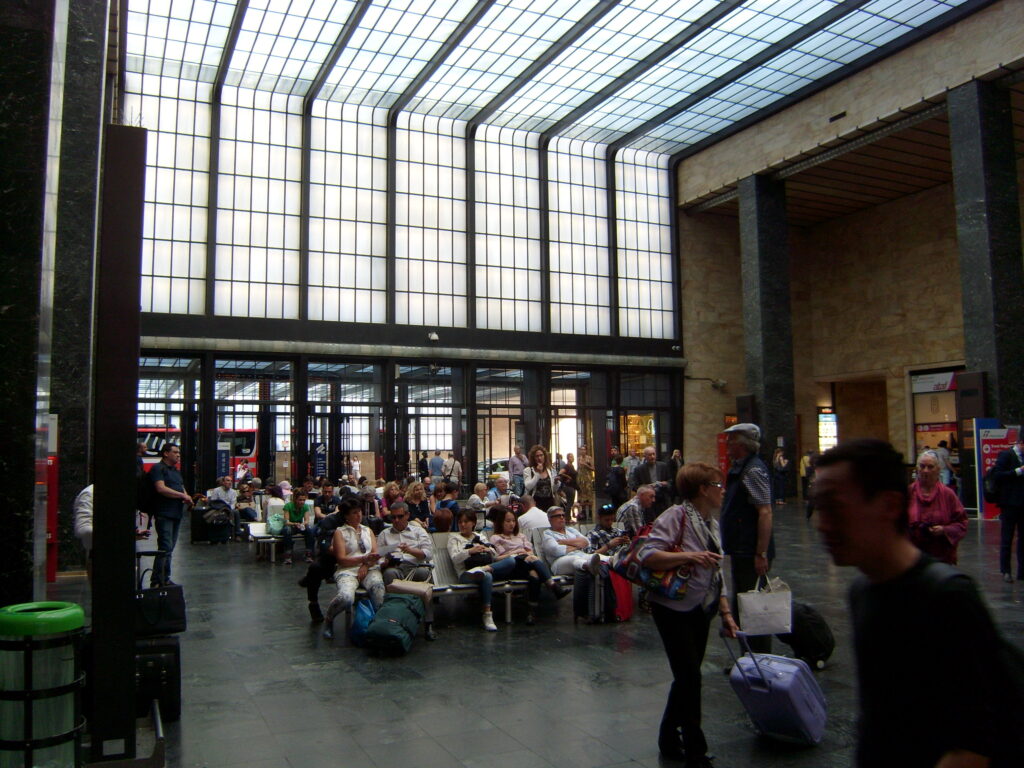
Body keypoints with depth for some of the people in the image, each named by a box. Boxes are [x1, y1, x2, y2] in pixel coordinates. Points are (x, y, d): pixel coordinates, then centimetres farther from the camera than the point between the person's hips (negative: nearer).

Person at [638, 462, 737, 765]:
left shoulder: (712, 523, 9)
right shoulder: (676, 517, -17)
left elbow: (716, 574, 15)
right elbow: (647, 554, -27)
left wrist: (726, 613, 11)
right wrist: (689, 556, -32)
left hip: (701, 610, 8)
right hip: (673, 607, -8)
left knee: (688, 676, 15)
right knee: (690, 677, -5)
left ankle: (669, 740, 32)